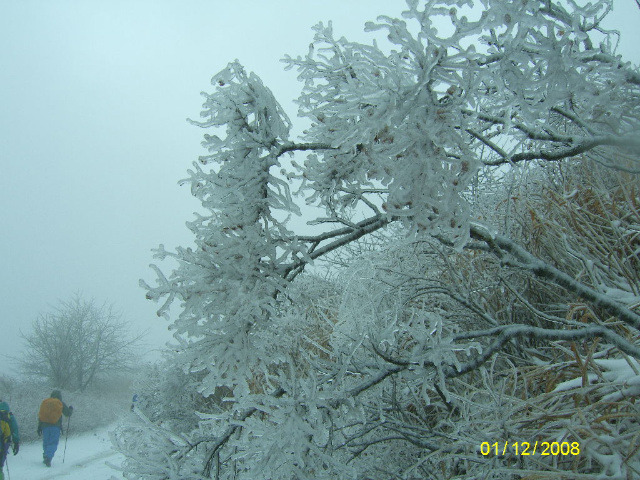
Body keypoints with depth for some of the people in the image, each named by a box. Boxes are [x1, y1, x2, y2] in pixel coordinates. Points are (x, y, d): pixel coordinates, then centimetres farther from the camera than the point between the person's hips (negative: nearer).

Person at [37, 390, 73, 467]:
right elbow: (68, 413, 8)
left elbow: (40, 415, 12)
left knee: (46, 443, 16)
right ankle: (48, 458, -21)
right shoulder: (61, 403, 3)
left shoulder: (44, 402, 13)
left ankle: (45, 457, 19)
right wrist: (71, 409, 31)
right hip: (56, 426, -3)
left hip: (45, 425, 4)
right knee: (53, 443, -4)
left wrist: (39, 427, 15)